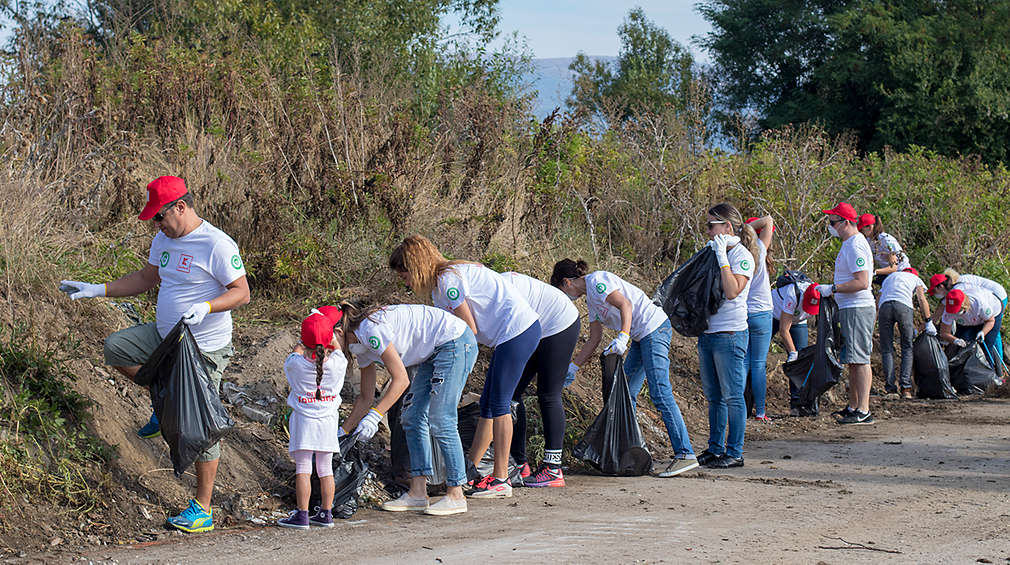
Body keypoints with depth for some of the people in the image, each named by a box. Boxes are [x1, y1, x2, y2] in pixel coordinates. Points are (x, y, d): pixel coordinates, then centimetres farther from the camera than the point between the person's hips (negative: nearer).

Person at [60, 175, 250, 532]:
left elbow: (242, 292, -19)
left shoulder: (217, 245, -20)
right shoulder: (164, 239, 6)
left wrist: (205, 307, -35)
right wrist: (96, 290, 13)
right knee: (115, 347, 7)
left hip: (204, 349, -8)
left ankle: (203, 509, 3)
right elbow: (147, 278, 20)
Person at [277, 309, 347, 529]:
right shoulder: (337, 363, -9)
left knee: (303, 469, -2)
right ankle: (325, 513, 16)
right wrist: (327, 330, 27)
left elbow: (296, 351, 12)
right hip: (329, 419, 3)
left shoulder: (296, 364, -13)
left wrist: (305, 342, 27)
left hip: (303, 420, -3)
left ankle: (302, 515, -4)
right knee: (325, 468, 11)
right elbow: (337, 348, 15)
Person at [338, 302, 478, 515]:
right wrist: (342, 432, 15)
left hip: (456, 343, -10)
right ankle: (417, 493, 5)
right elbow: (366, 398, 16)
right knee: (412, 417, 6)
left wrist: (375, 416, -22)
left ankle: (456, 496, -6)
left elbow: (401, 380, -21)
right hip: (434, 353, 10)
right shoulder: (362, 345, 8)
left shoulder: (371, 330, -22)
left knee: (440, 420, -11)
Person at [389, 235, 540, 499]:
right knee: (488, 404, 12)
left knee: (499, 404, -7)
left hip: (517, 330, -10)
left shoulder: (448, 279, -14)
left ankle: (501, 480, -5)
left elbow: (470, 330, -13)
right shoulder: (439, 285, 16)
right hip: (510, 335, 10)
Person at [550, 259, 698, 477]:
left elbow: (625, 304, -22)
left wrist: (623, 337, -33)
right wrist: (573, 367, 27)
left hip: (654, 327, -11)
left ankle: (685, 454, -20)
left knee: (660, 393, -16)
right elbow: (594, 340, 25)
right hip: (641, 337, 11)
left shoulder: (597, 281, -8)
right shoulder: (591, 298, 21)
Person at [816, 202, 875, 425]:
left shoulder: (855, 246, -16)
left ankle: (863, 411, -15)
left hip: (858, 309, -11)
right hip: (849, 309, 11)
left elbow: (862, 282, -24)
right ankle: (853, 407, 21)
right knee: (852, 361, 14)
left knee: (859, 359, -12)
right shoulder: (849, 244, 18)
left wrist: (832, 289, -19)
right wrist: (832, 290, 18)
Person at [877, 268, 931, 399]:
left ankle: (891, 388, -5)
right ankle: (905, 388, -4)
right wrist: (928, 322, 14)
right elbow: (922, 299, 15)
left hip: (884, 305, 2)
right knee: (907, 348, 7)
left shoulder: (889, 277, 39)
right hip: (904, 306, -2)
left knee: (886, 349, 6)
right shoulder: (916, 279, 30)